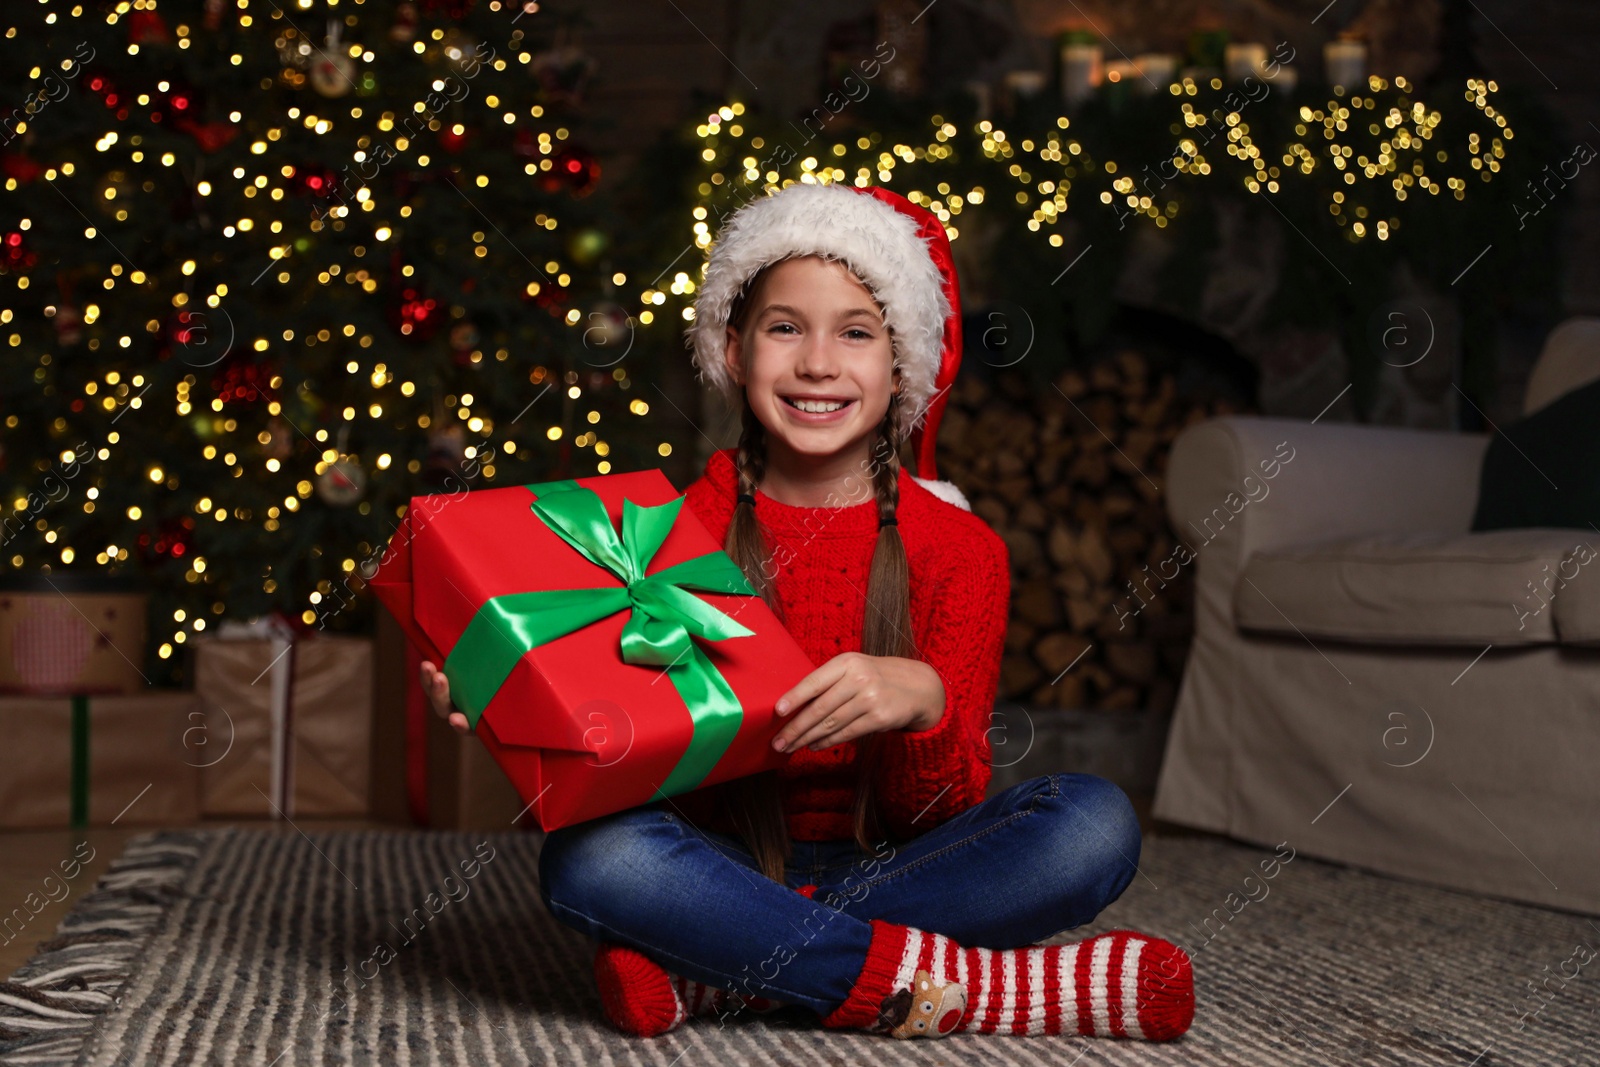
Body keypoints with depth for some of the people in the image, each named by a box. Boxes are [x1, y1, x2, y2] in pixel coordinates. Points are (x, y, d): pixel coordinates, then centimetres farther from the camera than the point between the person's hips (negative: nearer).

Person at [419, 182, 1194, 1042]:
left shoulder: (958, 549, -2)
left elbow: (943, 815, -7)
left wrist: (921, 701, -28)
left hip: (886, 871, 1)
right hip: (723, 867, -1)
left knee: (1094, 821, -24)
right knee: (588, 857, -32)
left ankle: (713, 974, -24)